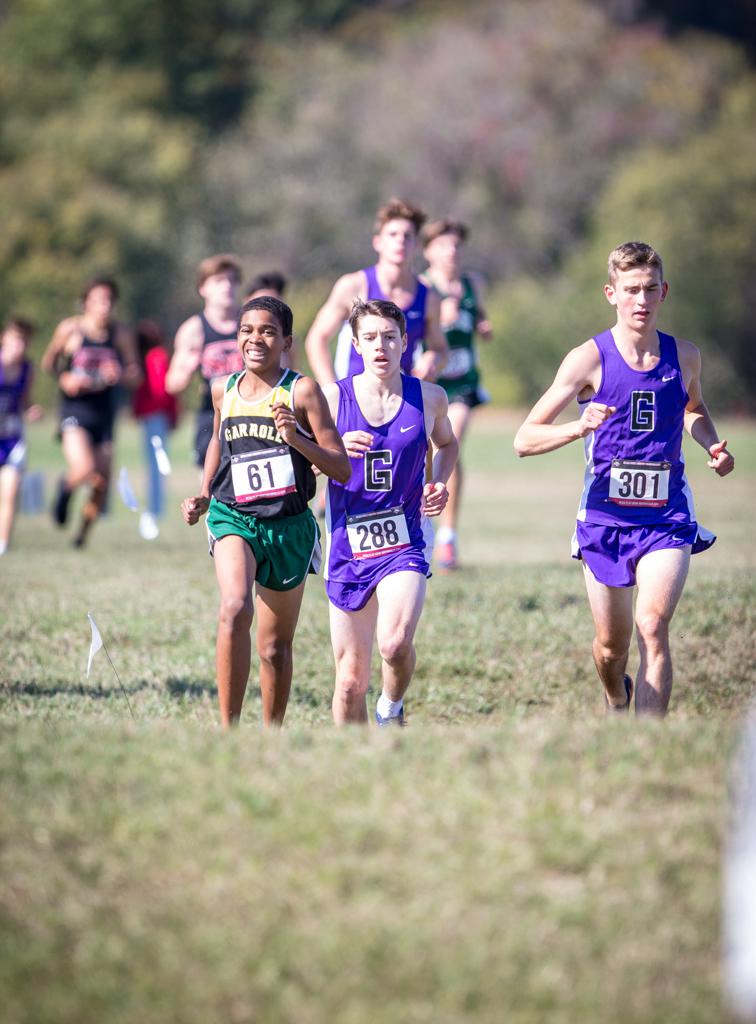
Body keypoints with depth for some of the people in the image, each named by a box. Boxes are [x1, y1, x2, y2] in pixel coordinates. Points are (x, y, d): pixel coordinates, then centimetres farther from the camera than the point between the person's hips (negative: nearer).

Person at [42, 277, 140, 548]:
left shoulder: (121, 334, 2)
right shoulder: (70, 329, -4)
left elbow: (136, 377, 6)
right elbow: (48, 362, 10)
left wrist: (119, 375, -16)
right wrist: (64, 379, -10)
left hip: (105, 413, 3)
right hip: (75, 410, -3)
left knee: (102, 483, 4)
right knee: (83, 470, -25)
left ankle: (83, 533, 28)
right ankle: (65, 487, 13)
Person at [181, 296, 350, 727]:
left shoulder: (302, 391, -8)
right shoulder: (224, 389, 4)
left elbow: (342, 468, -10)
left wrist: (295, 437, -24)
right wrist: (204, 496, 17)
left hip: (288, 525, -1)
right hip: (234, 517, 1)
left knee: (275, 646, 11)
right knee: (235, 610, -28)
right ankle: (228, 728, -28)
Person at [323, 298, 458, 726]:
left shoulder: (430, 398, 2)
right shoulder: (333, 398, -1)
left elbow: (447, 443, 24)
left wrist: (439, 484, 5)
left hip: (406, 542, -1)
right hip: (348, 546, 1)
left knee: (395, 643, -26)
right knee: (351, 681, 3)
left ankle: (392, 708, 5)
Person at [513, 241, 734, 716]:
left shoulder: (684, 356, 1)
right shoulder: (590, 359, -9)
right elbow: (524, 439, -10)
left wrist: (711, 444, 4)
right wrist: (579, 428, -29)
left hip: (667, 518, 0)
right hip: (605, 516, 0)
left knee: (653, 625, -21)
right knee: (611, 647, 11)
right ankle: (617, 703, 47)